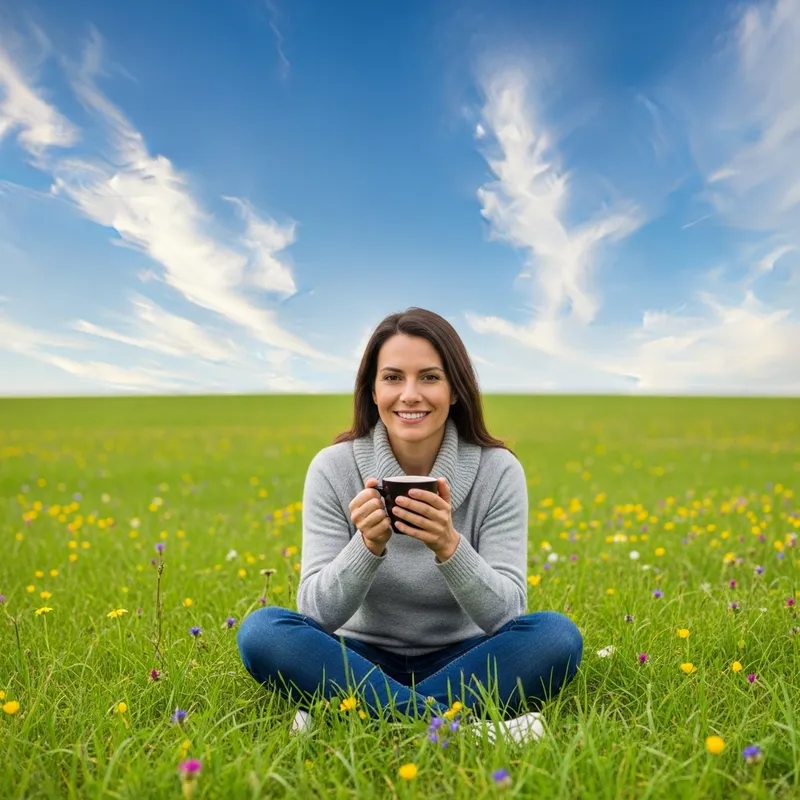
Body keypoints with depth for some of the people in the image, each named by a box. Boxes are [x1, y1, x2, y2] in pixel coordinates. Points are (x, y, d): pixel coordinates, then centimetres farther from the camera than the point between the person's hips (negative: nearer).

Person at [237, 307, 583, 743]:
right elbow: (317, 613, -16)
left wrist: (449, 545, -36)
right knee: (261, 630, -26)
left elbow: (505, 615, -17)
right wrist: (368, 545, -35)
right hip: (363, 660, 0)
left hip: (460, 662, 0)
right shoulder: (333, 469, -11)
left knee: (557, 635, -27)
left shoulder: (498, 470, -11)